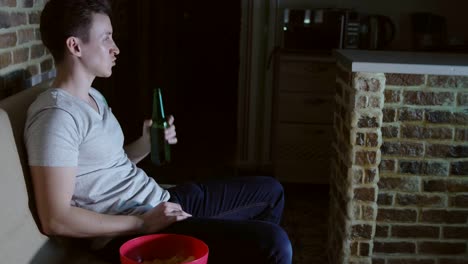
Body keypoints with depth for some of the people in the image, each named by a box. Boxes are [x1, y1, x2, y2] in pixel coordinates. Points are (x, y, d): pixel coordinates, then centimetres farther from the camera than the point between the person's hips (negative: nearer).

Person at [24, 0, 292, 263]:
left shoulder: (93, 97, 13)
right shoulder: (56, 115, -19)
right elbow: (55, 220, -24)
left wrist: (147, 144, 1)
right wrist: (142, 223, -21)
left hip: (161, 200, 10)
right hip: (129, 232, -10)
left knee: (270, 190, 20)